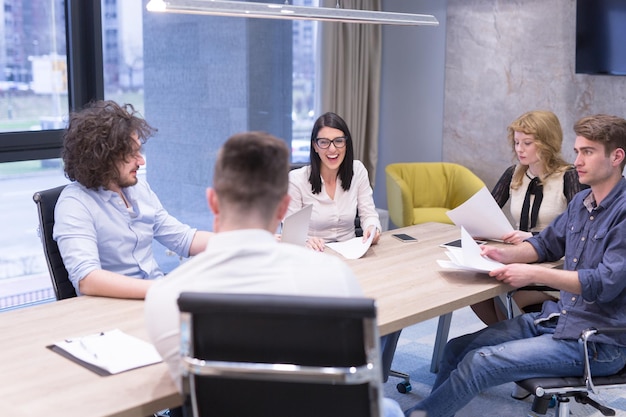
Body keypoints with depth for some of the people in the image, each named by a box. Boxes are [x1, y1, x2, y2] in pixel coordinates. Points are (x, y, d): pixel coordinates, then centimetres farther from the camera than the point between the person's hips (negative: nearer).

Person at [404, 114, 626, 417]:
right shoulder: (581, 201, 9)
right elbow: (547, 243, 19)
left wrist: (534, 274, -27)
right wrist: (505, 254, 0)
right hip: (557, 317, 8)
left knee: (481, 362, -19)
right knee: (457, 349, -4)